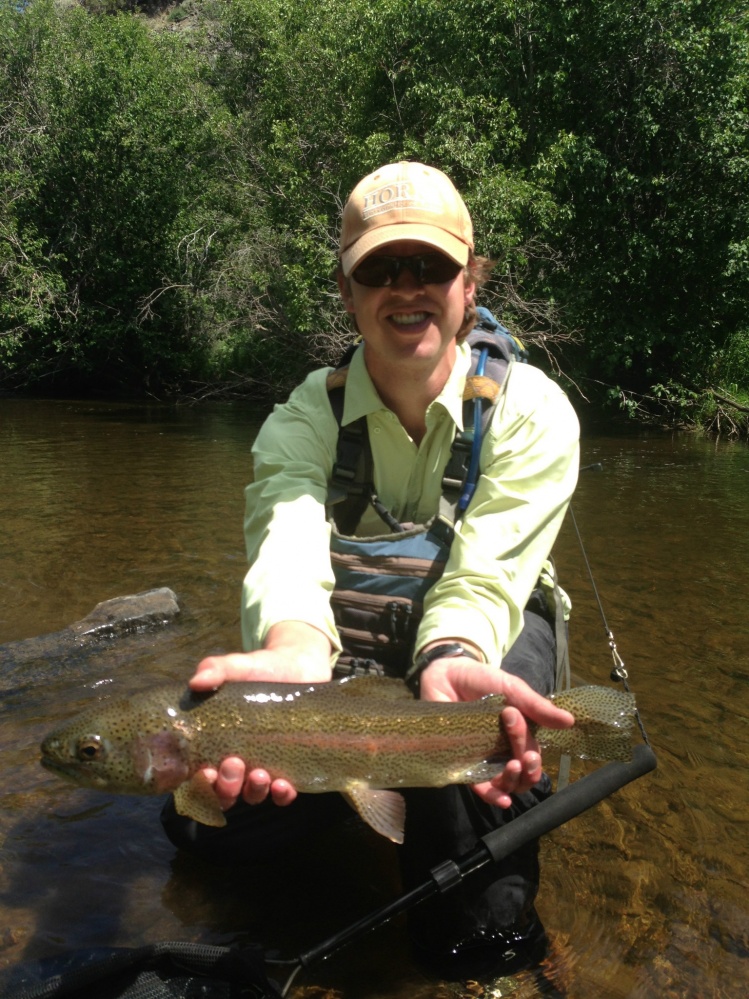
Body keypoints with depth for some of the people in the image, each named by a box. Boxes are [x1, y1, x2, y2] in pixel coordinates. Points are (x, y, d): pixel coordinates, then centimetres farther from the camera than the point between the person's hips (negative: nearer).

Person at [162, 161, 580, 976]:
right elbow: (288, 543, -36)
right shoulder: (303, 418, -14)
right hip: (347, 640, 3)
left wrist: (448, 660, -55)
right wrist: (295, 653, -60)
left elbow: (485, 573, -30)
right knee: (207, 823, -7)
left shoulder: (531, 410, -18)